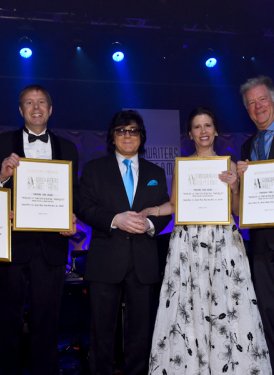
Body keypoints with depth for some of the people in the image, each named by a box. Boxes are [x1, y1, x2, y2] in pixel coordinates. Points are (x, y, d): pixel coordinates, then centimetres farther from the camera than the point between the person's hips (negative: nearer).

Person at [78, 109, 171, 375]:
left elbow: (166, 212, 10)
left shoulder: (156, 173, 15)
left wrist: (150, 224, -11)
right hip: (106, 260, -2)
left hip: (144, 262, 2)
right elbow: (84, 208, -2)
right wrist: (115, 220, -16)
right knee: (102, 326, 5)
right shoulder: (94, 169, 8)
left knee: (141, 327, 8)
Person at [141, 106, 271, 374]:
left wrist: (234, 187, -9)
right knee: (187, 306, -1)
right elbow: (174, 205, 9)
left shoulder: (228, 164, 9)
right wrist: (150, 211, -7)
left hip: (223, 242, 0)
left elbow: (237, 210, 8)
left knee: (227, 306, -3)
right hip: (188, 242, 0)